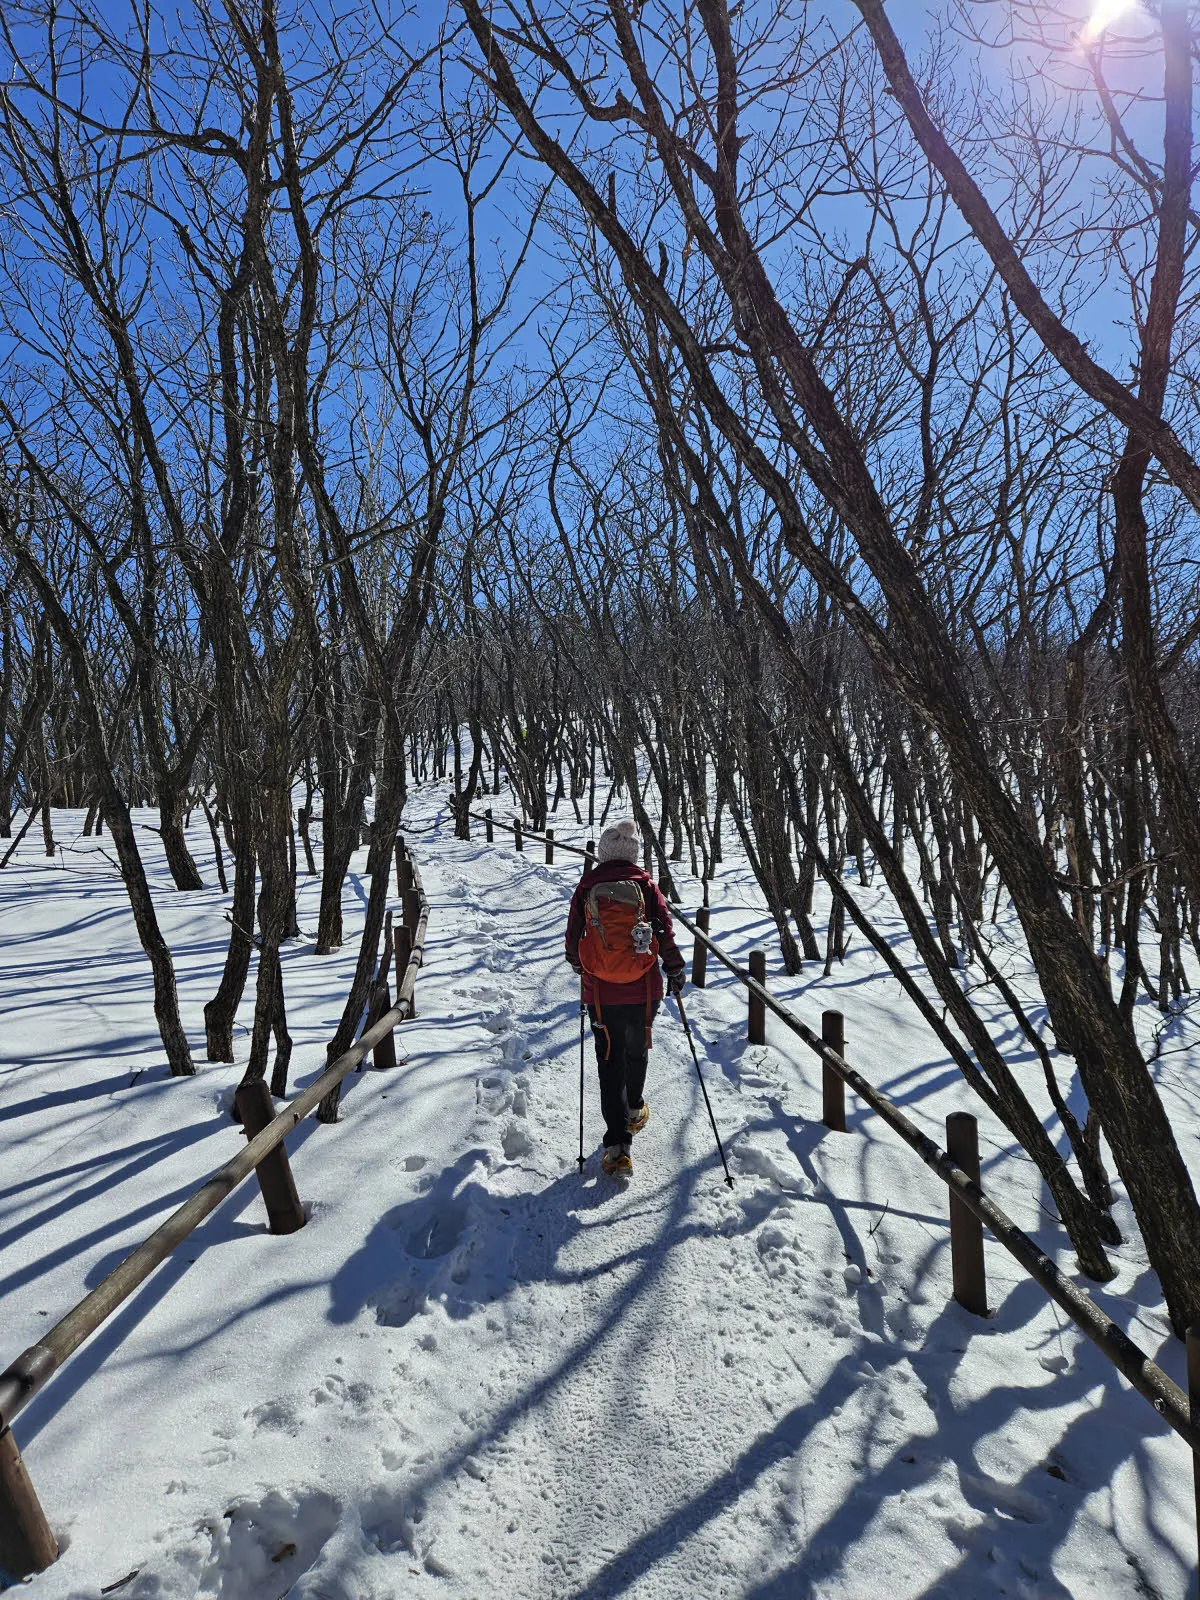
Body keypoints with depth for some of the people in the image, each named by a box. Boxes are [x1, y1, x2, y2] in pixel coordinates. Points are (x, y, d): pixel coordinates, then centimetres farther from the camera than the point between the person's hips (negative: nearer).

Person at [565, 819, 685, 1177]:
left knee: (610, 1062, 5)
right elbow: (665, 932, -4)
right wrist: (675, 971, 11)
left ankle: (618, 1146, -2)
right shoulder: (646, 885, -4)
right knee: (637, 1051, 24)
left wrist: (580, 966, 26)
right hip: (644, 990, 1)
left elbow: (573, 938, 5)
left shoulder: (586, 888, -2)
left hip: (601, 994, -1)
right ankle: (634, 1111, 47)